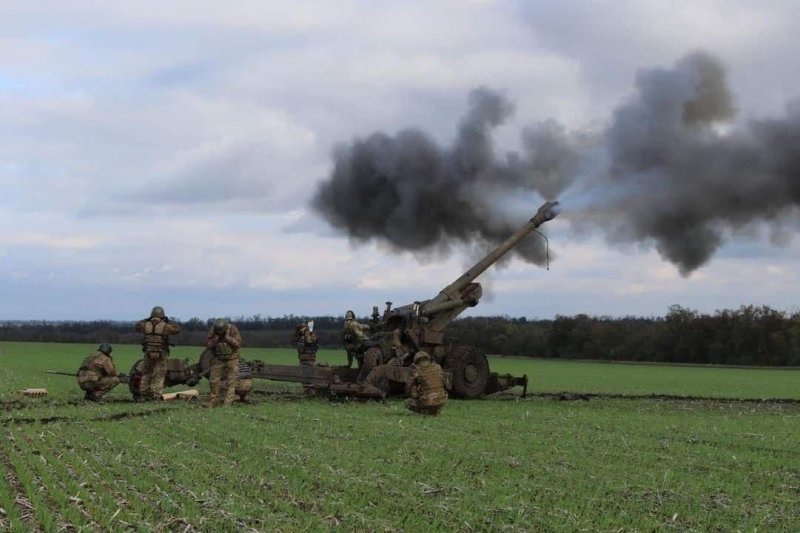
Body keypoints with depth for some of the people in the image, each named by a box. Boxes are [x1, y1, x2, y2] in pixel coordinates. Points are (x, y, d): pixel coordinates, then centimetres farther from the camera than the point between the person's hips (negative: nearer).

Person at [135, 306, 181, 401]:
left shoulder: (146, 325, 1)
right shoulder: (165, 326, -8)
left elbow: (137, 325, 21)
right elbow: (177, 329, 2)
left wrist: (147, 320, 21)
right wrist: (169, 322, 8)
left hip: (148, 353, 3)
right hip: (161, 354, -3)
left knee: (146, 374, 16)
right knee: (159, 375, 2)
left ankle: (143, 394, 18)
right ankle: (155, 395, -5)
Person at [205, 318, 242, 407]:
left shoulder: (233, 329, -18)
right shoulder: (213, 330, -12)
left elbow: (238, 344, -21)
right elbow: (208, 345, -13)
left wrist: (227, 337, -29)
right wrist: (216, 338, -27)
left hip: (231, 359, -3)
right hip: (218, 359, 3)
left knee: (231, 381, -10)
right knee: (214, 380, 5)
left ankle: (227, 403, -10)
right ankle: (214, 401, 20)